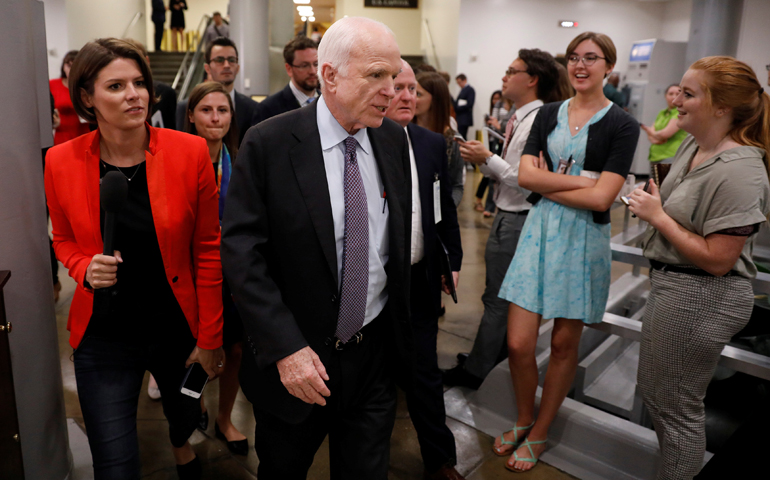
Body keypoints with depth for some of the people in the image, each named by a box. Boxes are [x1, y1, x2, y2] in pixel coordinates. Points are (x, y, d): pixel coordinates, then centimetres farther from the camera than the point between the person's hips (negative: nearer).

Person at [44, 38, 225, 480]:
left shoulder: (191, 152, -13)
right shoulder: (62, 162, -8)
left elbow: (208, 250, -8)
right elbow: (65, 239, 9)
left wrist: (210, 338, -5)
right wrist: (86, 270, -14)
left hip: (178, 328, 1)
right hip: (103, 338, 0)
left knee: (187, 413, 28)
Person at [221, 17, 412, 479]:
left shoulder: (395, 138, -2)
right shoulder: (268, 144, -14)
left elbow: (402, 238, 7)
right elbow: (241, 252, -16)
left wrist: (402, 333, 8)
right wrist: (285, 348, -20)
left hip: (376, 353, 3)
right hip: (293, 357, -2)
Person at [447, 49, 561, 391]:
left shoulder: (537, 122, -20)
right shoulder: (519, 120, 11)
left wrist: (488, 158, -19)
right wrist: (483, 161, 0)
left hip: (516, 220, -10)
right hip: (509, 216, 10)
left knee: (497, 298, 2)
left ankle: (476, 371, 16)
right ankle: (497, 355, 38)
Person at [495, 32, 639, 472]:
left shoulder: (622, 124, -5)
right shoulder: (550, 113, 8)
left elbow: (601, 197, -15)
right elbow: (525, 174, -5)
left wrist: (547, 183, -8)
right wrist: (580, 181, -14)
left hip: (584, 237, -3)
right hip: (540, 229, 3)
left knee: (564, 342, 9)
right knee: (518, 343, 1)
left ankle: (539, 434, 29)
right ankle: (524, 420, 29)